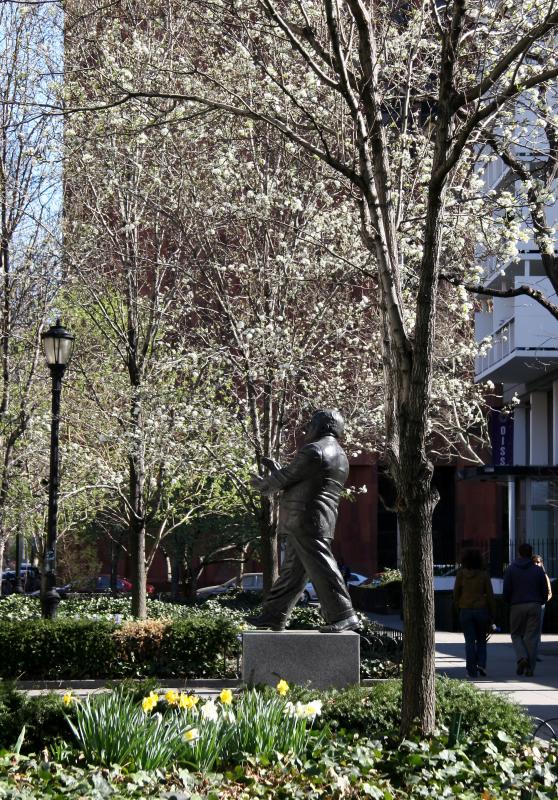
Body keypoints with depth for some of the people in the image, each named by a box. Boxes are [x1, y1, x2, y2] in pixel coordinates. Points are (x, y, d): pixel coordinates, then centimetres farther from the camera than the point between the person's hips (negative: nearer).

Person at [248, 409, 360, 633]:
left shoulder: (314, 451, -11)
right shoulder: (339, 457, 22)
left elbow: (286, 477, -7)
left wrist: (263, 485, 12)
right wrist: (275, 468, 34)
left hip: (306, 520, -10)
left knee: (321, 568, -13)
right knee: (292, 572, 13)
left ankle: (344, 616, -16)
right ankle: (273, 616, 18)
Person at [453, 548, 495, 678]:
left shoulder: (461, 573, -3)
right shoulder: (484, 574, -3)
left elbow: (456, 593, 0)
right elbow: (490, 595, 0)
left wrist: (458, 606, 16)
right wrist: (492, 614, 7)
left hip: (465, 610, 0)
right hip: (481, 609, 0)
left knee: (470, 641, 4)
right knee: (481, 640, 16)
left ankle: (472, 670, 1)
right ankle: (481, 664, -1)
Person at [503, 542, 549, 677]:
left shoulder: (510, 570, 2)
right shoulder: (538, 570, 5)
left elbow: (506, 591, -2)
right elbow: (545, 591, 5)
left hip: (517, 607, -1)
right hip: (534, 606, 1)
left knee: (516, 635, 13)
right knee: (532, 637, 3)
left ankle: (522, 658, -11)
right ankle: (530, 668, -1)